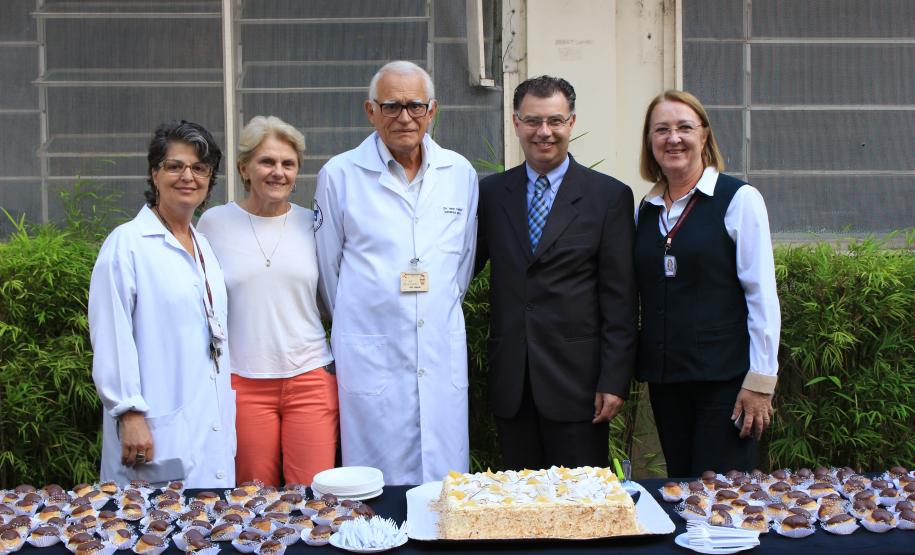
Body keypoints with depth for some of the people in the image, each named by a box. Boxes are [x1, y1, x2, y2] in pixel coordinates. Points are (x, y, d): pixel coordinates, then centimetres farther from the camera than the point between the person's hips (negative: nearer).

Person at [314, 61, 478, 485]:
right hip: (370, 355, -2)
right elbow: (327, 268, 8)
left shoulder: (460, 173, 7)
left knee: (446, 482, 6)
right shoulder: (339, 175, -1)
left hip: (443, 351, 3)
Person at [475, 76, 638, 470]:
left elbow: (620, 299, -4)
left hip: (576, 379, -3)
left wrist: (614, 379, -9)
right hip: (511, 383, 3)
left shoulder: (609, 196, -1)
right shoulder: (491, 192, 8)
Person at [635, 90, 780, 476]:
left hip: (724, 375, -5)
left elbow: (762, 296, -7)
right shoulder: (645, 210, 11)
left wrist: (760, 382, -11)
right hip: (664, 378, 5)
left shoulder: (739, 199, -5)